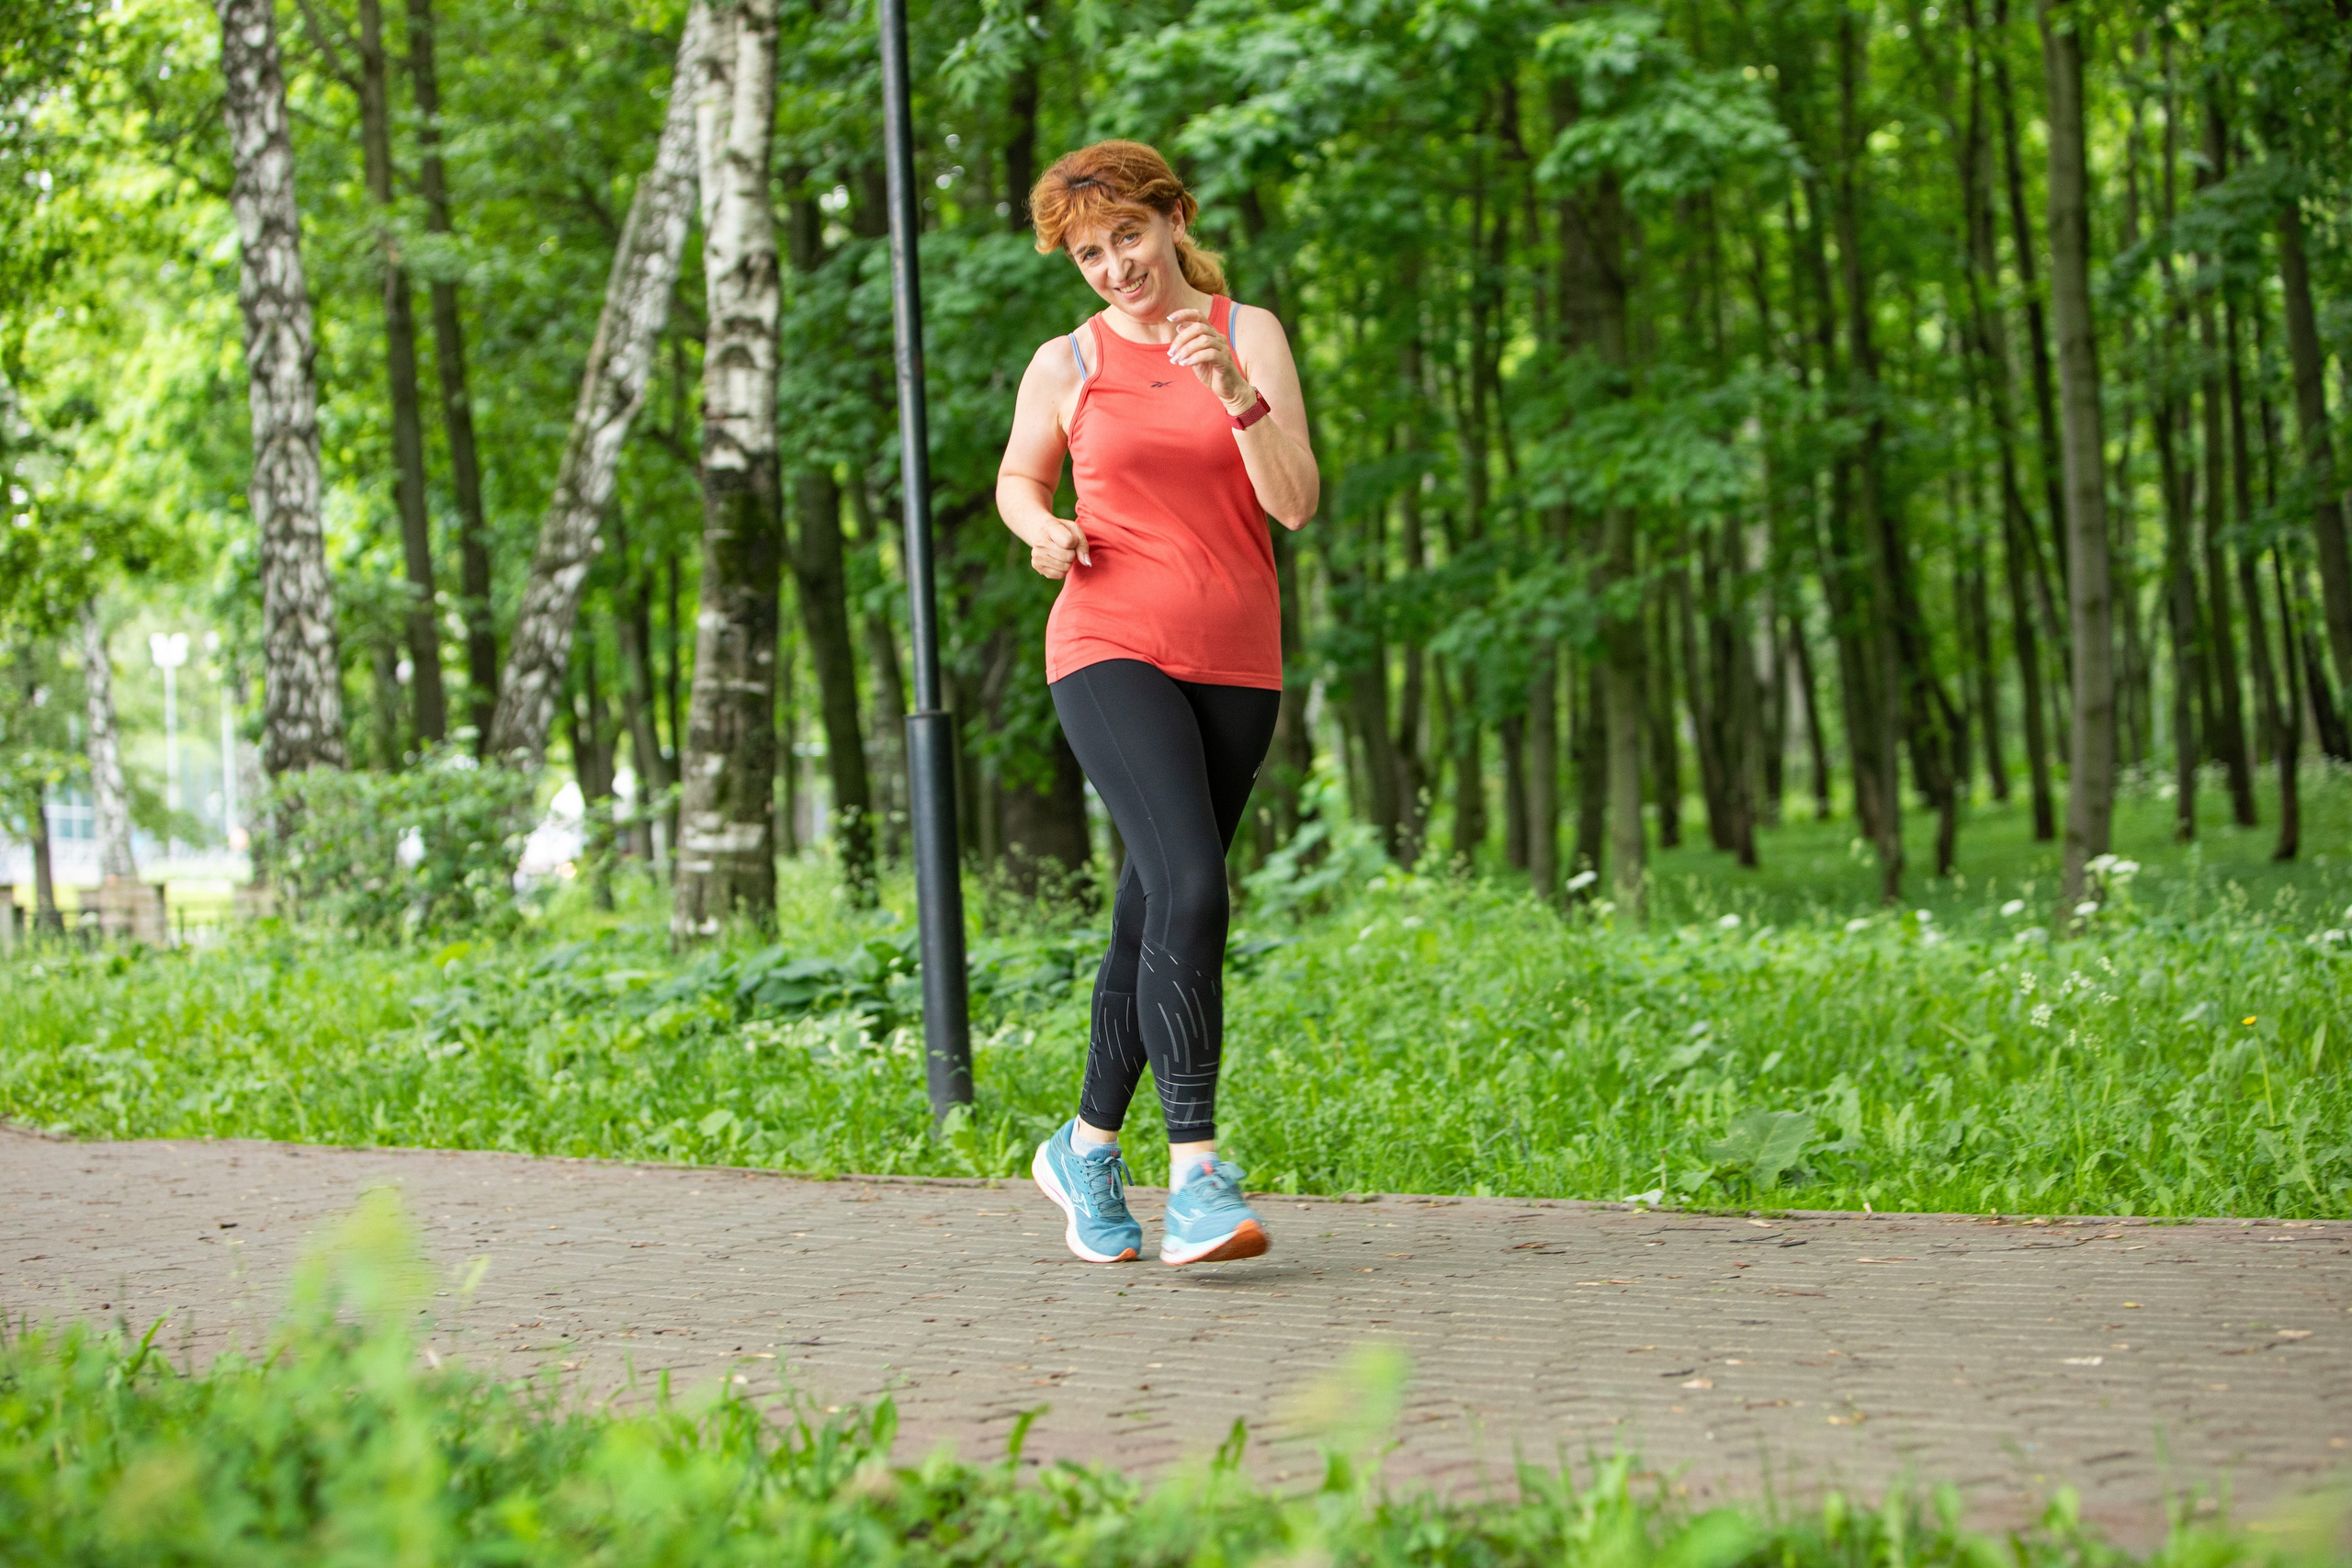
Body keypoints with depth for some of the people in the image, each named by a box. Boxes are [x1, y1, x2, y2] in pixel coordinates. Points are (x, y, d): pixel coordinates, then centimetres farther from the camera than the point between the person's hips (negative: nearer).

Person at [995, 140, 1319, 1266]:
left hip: (1234, 663, 3)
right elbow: (1018, 476, 22)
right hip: (1111, 650, -3)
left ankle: (1087, 1147, 28)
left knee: (1153, 917, 10)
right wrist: (1040, 531, -1)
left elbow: (1297, 503, -6)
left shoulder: (1248, 333, 3)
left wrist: (1233, 388, -19)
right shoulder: (1066, 366, 4)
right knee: (1191, 890, -21)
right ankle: (1196, 1175, -23)